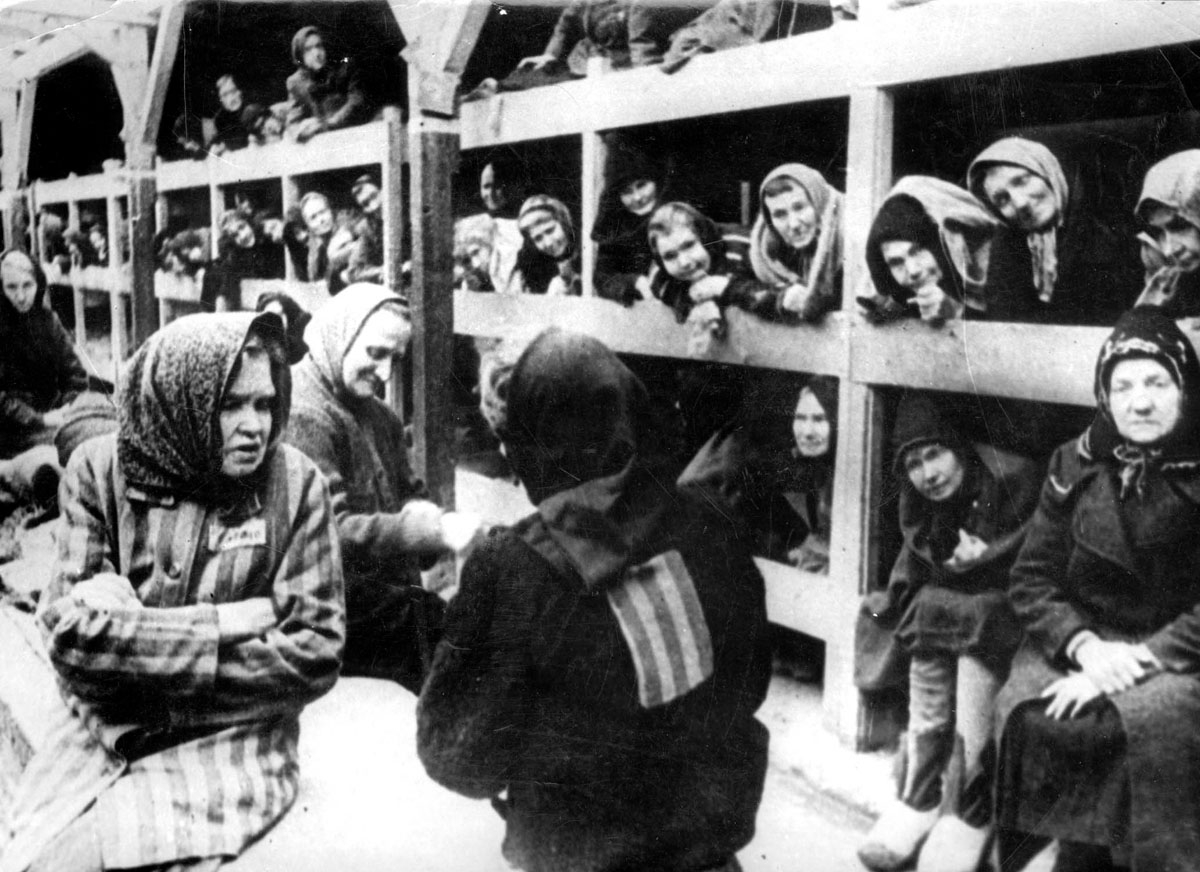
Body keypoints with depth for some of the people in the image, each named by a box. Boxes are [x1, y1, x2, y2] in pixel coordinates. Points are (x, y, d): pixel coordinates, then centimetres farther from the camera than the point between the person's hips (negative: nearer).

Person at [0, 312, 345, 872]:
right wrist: (229, 620, -16)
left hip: (228, 740, -2)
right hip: (103, 732, 2)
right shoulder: (100, 470, -2)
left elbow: (315, 653, -9)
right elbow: (70, 632, -10)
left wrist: (128, 631, -12)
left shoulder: (295, 482, -6)